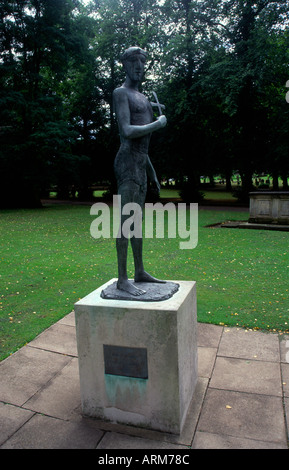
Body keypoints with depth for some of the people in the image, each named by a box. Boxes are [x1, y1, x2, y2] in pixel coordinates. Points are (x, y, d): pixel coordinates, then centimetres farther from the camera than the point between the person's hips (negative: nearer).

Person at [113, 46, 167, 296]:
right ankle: (122, 279, -4)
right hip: (128, 162, -9)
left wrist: (152, 172, 23)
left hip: (141, 163, 9)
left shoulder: (143, 98, 24)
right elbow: (127, 131, -20)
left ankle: (140, 272, 20)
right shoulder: (121, 93, -5)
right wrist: (159, 123, -8)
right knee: (126, 219, -10)